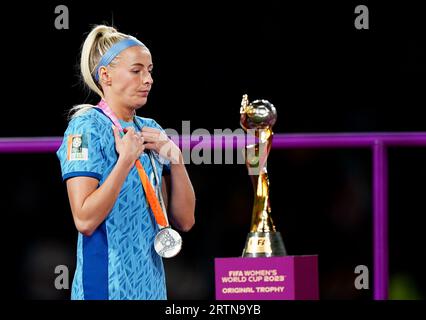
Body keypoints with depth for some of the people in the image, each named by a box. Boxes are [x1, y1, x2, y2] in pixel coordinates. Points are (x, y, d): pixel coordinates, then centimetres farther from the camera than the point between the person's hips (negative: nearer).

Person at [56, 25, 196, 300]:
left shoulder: (151, 130, 10)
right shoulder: (87, 127, -10)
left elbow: (184, 221, 6)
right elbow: (85, 220, -19)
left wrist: (175, 159, -6)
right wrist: (127, 160, -21)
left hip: (151, 284, 7)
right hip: (105, 285, -7)